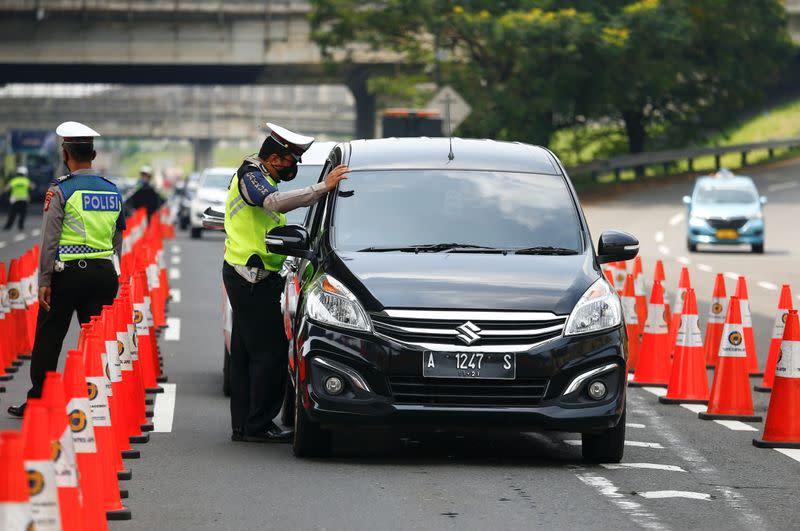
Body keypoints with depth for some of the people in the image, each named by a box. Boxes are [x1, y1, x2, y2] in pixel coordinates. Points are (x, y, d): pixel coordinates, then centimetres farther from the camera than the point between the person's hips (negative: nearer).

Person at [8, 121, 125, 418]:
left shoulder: (61, 190, -8)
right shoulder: (112, 191, 8)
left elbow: (50, 240, -11)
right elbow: (118, 239, 13)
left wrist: (44, 281, -7)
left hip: (68, 271, -4)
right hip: (104, 271, 4)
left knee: (48, 338, 5)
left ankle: (36, 401, 10)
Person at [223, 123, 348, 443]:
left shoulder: (255, 175, 20)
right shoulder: (250, 176, -13)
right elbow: (275, 202, -32)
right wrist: (323, 188, -35)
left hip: (244, 276, 11)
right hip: (252, 278, -11)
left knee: (245, 353, 13)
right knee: (270, 351, -10)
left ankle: (243, 425, 17)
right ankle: (258, 425, -8)